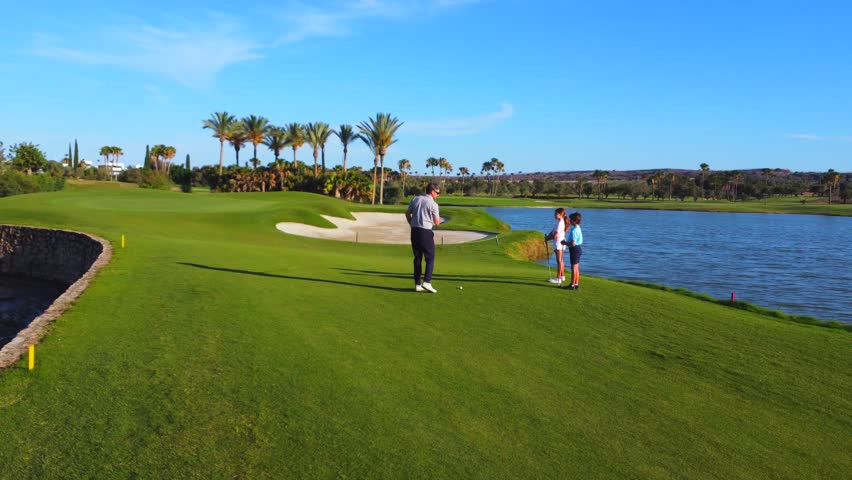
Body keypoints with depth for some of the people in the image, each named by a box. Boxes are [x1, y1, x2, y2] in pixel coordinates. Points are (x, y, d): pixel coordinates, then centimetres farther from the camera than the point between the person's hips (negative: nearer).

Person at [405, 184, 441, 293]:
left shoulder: (415, 199, 6)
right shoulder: (433, 204, -10)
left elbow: (407, 214, 14)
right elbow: (437, 222, -5)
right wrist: (439, 219, 18)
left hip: (414, 231, 6)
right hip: (426, 232, -6)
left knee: (417, 258, 10)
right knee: (430, 257, 4)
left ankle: (417, 284, 10)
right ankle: (427, 282, -8)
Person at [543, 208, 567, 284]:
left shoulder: (560, 223, -20)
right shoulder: (559, 222, 12)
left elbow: (555, 235, -24)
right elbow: (553, 231, 14)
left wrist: (547, 238, -11)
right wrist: (547, 236, 0)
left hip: (559, 243, -10)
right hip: (558, 243, 10)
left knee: (559, 261, -6)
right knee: (561, 260, 17)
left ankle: (558, 278, -3)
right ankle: (562, 276, 27)